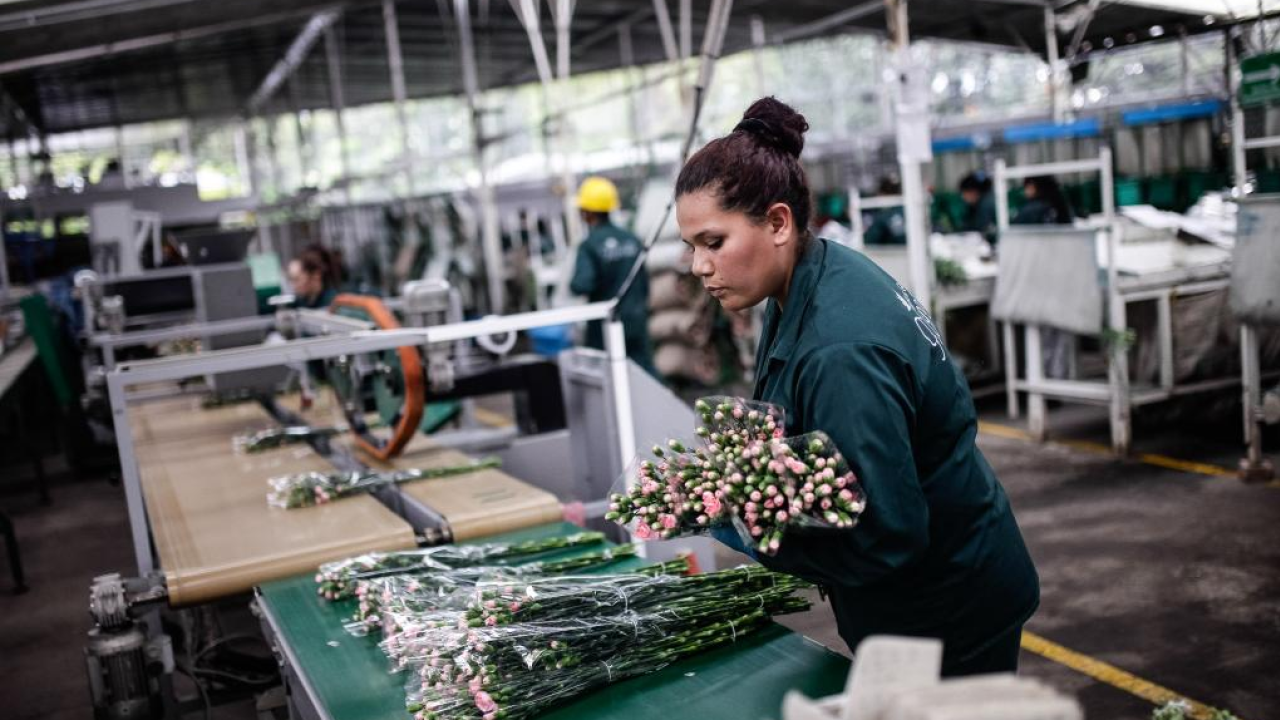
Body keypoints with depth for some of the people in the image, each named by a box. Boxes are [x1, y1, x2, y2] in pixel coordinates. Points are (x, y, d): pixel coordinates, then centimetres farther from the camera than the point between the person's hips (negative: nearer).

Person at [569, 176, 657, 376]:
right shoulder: (632, 240, 2)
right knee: (647, 373, 7)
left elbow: (582, 285, -24)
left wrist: (572, 284, -3)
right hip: (636, 321, 4)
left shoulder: (589, 246, -14)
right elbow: (645, 283, 8)